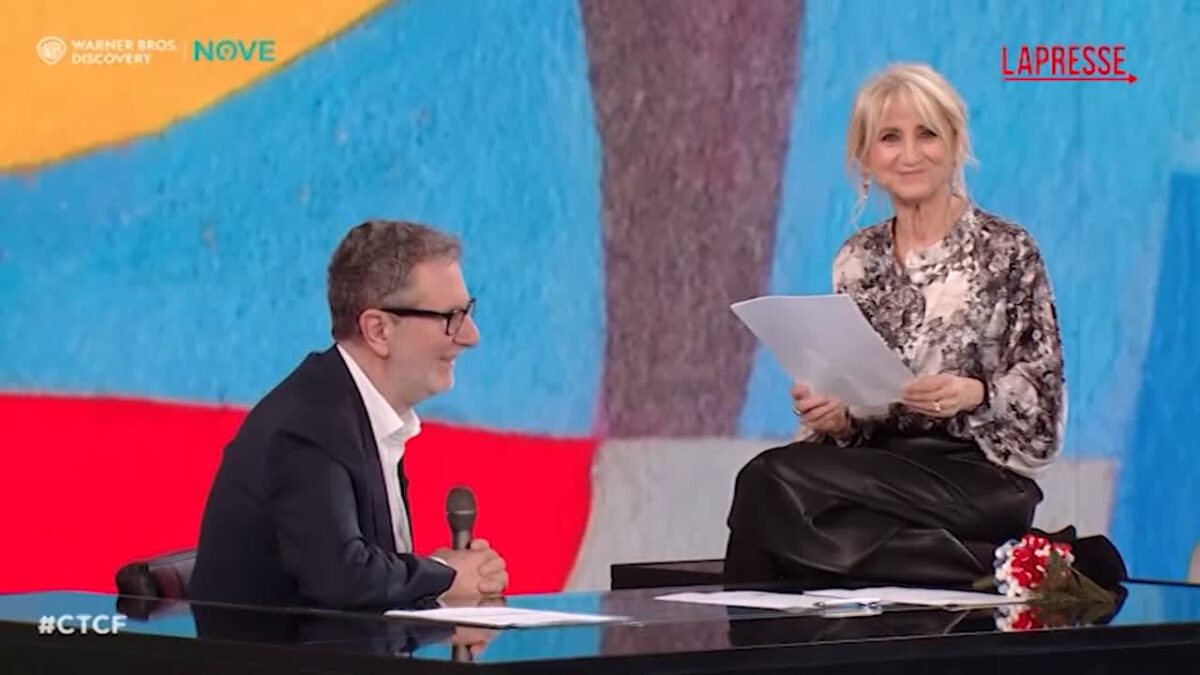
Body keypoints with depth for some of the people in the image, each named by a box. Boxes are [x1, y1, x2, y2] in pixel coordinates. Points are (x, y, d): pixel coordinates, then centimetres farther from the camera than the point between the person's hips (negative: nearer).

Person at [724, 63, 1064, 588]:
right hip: (878, 465, 5)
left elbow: (1042, 389, -3)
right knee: (770, 482, -29)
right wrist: (832, 412, -9)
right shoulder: (858, 259, 13)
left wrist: (975, 393, -22)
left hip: (980, 476, -5)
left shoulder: (1005, 250, -1)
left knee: (774, 481, -27)